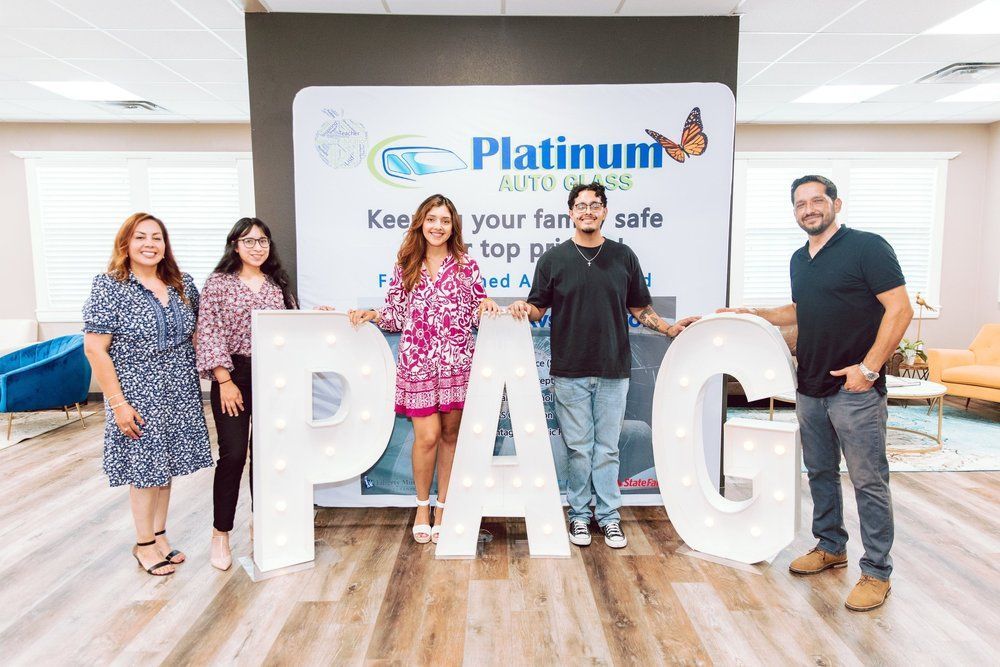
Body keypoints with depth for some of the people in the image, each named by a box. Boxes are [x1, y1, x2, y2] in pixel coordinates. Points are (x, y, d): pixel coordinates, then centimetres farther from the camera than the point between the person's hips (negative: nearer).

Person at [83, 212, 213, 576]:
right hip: (138, 395, -5)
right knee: (145, 467, 6)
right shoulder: (109, 287, -11)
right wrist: (117, 402, -15)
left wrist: (195, 377, 6)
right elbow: (94, 349, -13)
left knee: (165, 463, 15)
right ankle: (143, 544, 25)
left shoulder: (183, 284, 3)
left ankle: (159, 535, 31)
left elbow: (198, 332, 13)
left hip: (179, 393, 5)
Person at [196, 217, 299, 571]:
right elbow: (209, 334, -8)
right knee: (233, 454, -4)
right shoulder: (218, 283, -3)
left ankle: (259, 519, 26)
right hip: (233, 376, -4)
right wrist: (225, 381, -13)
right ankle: (220, 534, 11)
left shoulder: (278, 284, 10)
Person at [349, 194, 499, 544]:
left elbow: (476, 316, 7)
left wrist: (488, 305, -14)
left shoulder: (467, 265, 5)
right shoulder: (405, 266, 8)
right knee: (427, 435, -5)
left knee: (450, 434, 8)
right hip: (417, 363, 0)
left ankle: (442, 506, 24)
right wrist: (372, 315, -8)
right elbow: (397, 315, 9)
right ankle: (422, 505, 19)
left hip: (457, 362, 1)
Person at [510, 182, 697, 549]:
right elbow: (538, 307, 6)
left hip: (613, 369, 1)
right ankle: (579, 514, 22)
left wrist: (670, 328, -1)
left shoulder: (623, 256, 8)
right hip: (570, 370, -1)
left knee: (607, 447, 8)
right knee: (578, 448, 6)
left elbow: (639, 308, 12)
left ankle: (609, 516, 21)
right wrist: (522, 308, -16)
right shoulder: (553, 259, 4)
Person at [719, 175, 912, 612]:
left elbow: (899, 309, -14)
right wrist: (752, 313, 15)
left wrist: (869, 367, -19)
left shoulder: (867, 247, -9)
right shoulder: (799, 259, 14)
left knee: (869, 481, 1)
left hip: (855, 388, -7)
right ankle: (830, 547, 33)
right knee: (820, 473, 17)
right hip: (810, 387, 8)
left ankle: (877, 572, 13)